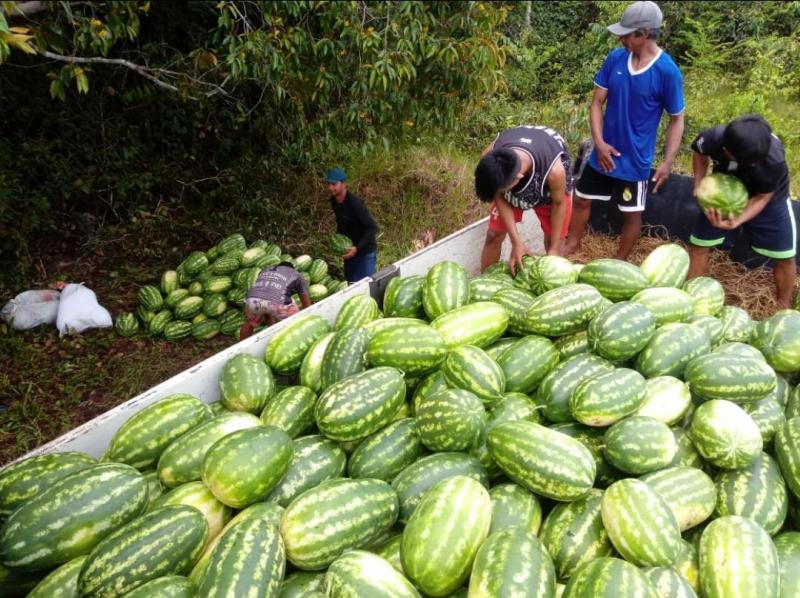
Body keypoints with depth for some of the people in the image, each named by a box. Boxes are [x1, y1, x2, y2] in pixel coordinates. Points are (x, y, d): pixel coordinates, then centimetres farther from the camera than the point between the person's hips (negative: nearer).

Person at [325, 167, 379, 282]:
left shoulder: (355, 202, -25)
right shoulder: (333, 201, -1)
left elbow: (372, 228, -25)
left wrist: (357, 248, -29)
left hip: (365, 252, -7)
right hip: (349, 249, 7)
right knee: (350, 284, 14)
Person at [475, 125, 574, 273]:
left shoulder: (554, 170, -45)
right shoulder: (490, 157, -37)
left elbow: (558, 204, -23)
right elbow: (500, 198, -21)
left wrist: (553, 248, -14)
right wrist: (516, 242, -23)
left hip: (549, 186, -2)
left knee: (552, 242, 3)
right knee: (494, 235, 1)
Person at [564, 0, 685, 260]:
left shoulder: (667, 71, -16)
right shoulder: (614, 58, -5)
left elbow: (676, 120, -8)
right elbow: (597, 102, 0)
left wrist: (667, 162, -17)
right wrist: (599, 142, -14)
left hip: (635, 160, -4)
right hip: (604, 152, 4)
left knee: (632, 214, 10)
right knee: (581, 199, 17)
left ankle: (619, 263, 29)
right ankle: (572, 244, 40)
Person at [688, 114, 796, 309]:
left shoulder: (774, 159, -39)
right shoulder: (712, 139, -35)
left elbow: (762, 197, -22)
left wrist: (737, 221, -36)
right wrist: (699, 185, -17)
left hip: (769, 197, -1)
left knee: (784, 256, 2)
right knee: (699, 245, 0)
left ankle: (784, 306, 25)